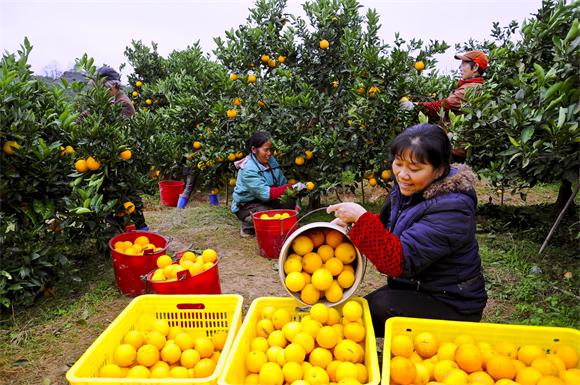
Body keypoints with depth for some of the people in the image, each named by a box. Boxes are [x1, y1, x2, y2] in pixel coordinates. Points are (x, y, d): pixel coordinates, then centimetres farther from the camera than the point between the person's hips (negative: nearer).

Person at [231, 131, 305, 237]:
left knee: (289, 203, -17)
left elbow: (282, 182, -2)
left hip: (265, 201, 6)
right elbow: (265, 194, -30)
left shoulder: (271, 160, -4)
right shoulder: (248, 169, -25)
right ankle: (247, 227, -2)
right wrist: (291, 188, -34)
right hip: (246, 206, -6)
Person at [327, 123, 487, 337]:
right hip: (411, 289, 7)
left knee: (381, 305, -27)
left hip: (452, 308, -7)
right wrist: (351, 222, -4)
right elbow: (388, 225, 13)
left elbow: (399, 261, -33)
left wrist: (361, 218, -34)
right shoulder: (408, 187, -4)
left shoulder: (451, 209, -29)